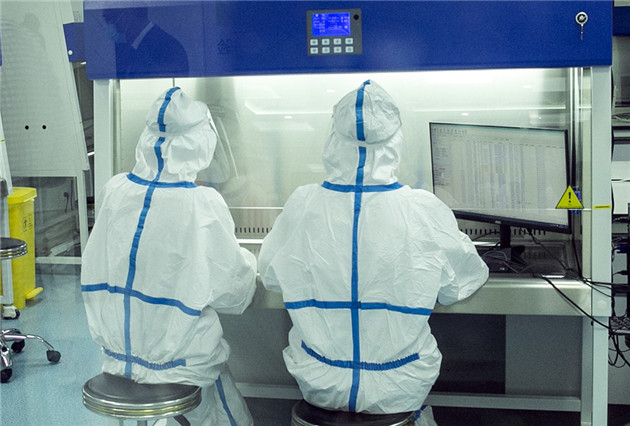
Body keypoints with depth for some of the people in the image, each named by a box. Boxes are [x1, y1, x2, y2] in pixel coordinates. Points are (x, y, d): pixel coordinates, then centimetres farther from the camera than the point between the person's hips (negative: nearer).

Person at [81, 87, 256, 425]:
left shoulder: (115, 190, -6)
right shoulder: (203, 206, -21)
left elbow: (96, 273, 7)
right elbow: (232, 294, -11)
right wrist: (247, 261, 10)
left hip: (116, 354, 6)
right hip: (177, 359, -6)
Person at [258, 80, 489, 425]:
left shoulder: (301, 207, -14)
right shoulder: (426, 213, -17)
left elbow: (270, 276, 4)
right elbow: (461, 285, 0)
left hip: (319, 385, 1)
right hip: (398, 392, 0)